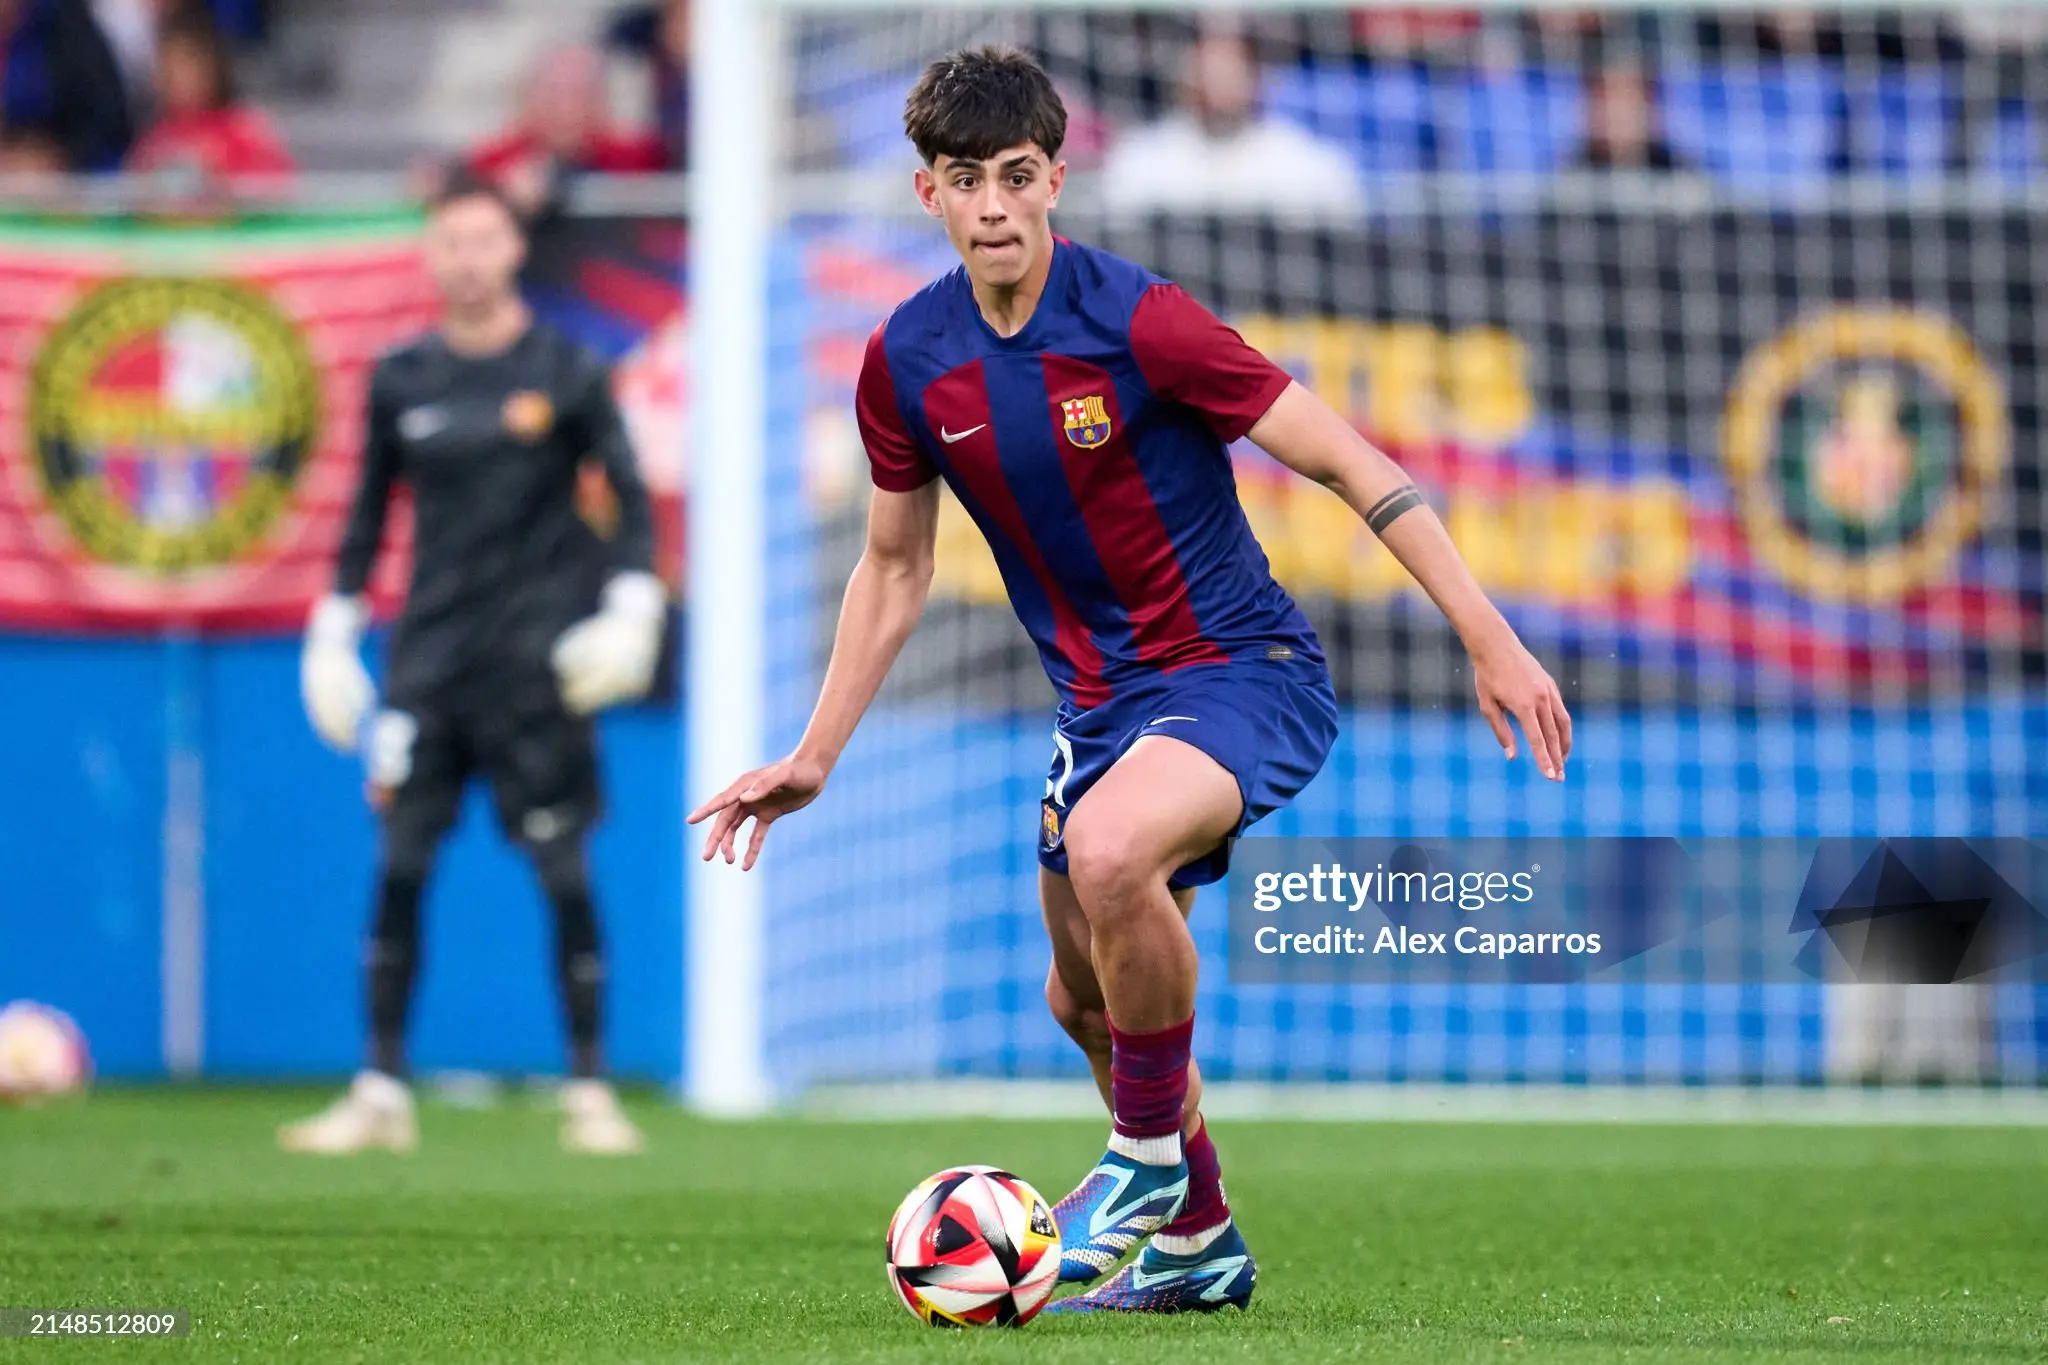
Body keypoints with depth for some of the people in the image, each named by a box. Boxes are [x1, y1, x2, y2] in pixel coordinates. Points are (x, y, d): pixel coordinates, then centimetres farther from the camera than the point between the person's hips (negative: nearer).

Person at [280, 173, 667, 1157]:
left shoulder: (567, 374, 1)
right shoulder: (401, 380, 9)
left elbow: (631, 498, 5)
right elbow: (370, 513, 16)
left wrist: (634, 605, -7)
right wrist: (336, 627, 12)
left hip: (537, 654, -2)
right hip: (430, 651, 2)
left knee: (563, 873, -3)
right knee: (399, 863, -3)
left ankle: (589, 1093, 5)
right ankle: (381, 1093, 1)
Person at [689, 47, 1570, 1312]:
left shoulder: (1137, 319, -20)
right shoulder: (908, 363, -3)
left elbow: (1348, 462, -17)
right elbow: (895, 567, 13)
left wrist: (1493, 641, -22)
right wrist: (813, 759, 11)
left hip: (1246, 672, -7)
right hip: (1101, 702, 7)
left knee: (1109, 853, -33)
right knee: (1086, 997, 14)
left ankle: (1150, 1158, -11)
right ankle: (1197, 1244, 39)